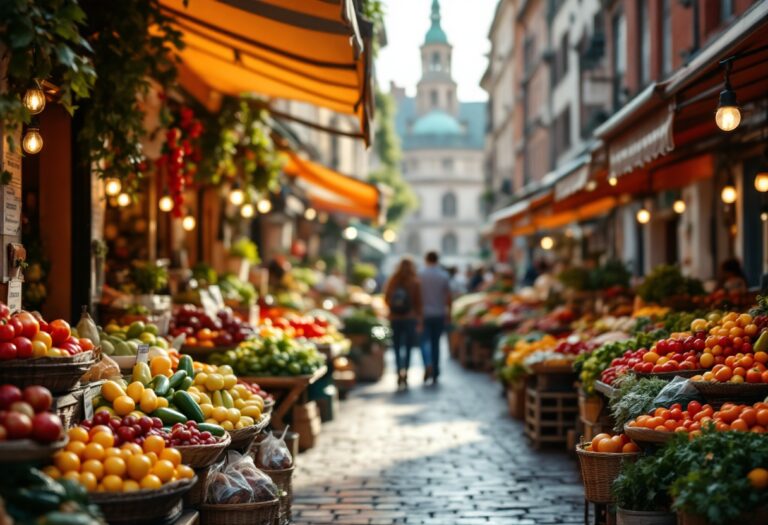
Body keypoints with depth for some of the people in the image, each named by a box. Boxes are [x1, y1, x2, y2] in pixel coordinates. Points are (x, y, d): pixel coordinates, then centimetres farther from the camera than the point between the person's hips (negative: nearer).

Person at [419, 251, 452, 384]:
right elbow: (448, 296, -1)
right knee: (436, 343, 10)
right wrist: (449, 313, 8)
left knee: (424, 341, 1)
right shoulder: (444, 276, -1)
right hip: (439, 314, 2)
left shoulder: (420, 275, -6)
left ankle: (428, 365, -24)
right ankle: (435, 373, 13)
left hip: (424, 314, -2)